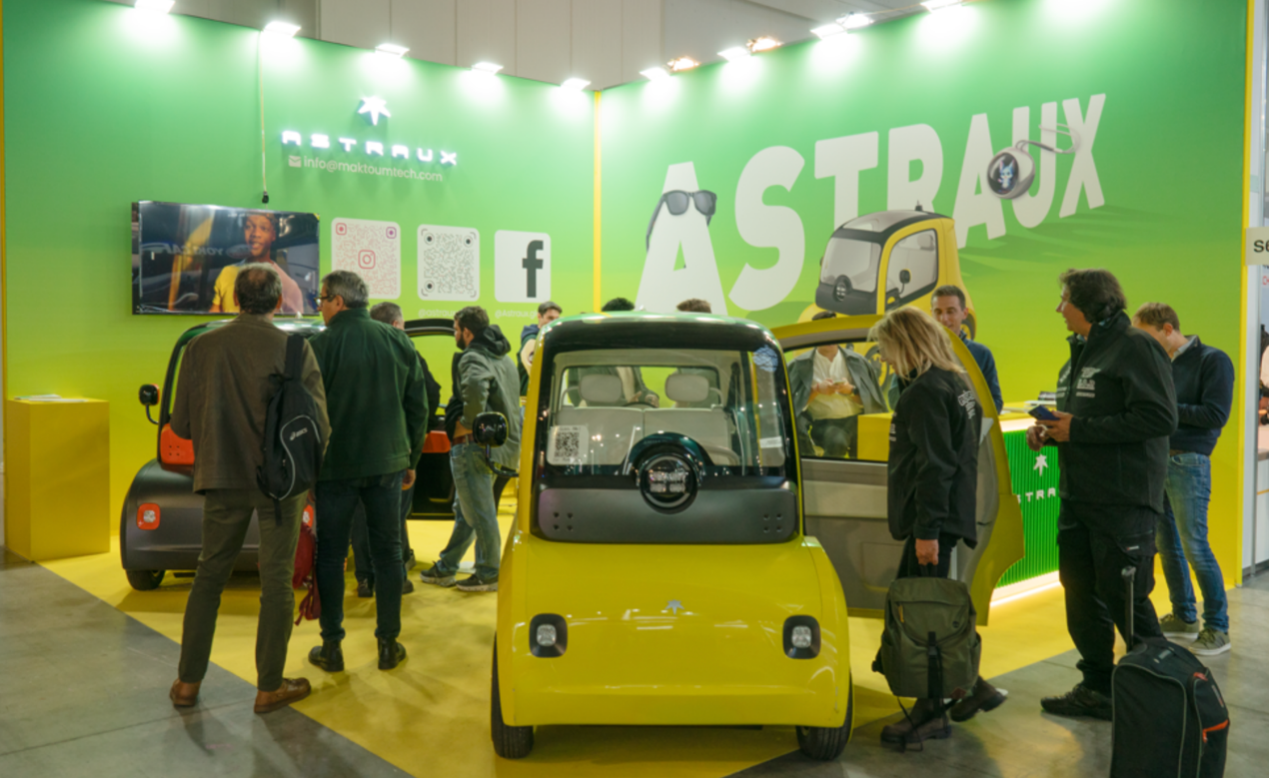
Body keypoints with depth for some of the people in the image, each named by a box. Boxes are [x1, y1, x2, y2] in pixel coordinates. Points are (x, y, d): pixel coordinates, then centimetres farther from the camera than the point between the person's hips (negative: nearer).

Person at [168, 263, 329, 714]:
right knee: (276, 580, 7)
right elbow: (319, 424, -11)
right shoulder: (296, 350, -10)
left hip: (223, 479, 3)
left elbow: (181, 425, -1)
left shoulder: (201, 347, -4)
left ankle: (188, 681, 24)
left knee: (210, 574, 17)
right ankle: (269, 687, 15)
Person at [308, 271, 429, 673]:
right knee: (387, 553, 11)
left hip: (335, 466, -3)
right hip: (387, 464, 3)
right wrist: (411, 459, 15)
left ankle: (332, 647, 14)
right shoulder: (398, 342, 3)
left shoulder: (320, 346, -10)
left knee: (331, 556, 8)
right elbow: (418, 407, 7)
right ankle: (389, 643, 15)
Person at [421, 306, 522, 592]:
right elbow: (510, 400, 26)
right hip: (499, 440, 10)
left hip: (475, 445, -10)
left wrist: (467, 424, -23)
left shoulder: (473, 357, -14)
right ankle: (445, 568, 27)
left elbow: (475, 386, -37)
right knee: (465, 511, 17)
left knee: (480, 514, -1)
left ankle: (489, 574, 8)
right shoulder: (503, 358, 17)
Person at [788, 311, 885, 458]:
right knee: (837, 442, -35)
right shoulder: (801, 365, 7)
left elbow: (869, 400, 11)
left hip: (857, 419, 3)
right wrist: (816, 389, -12)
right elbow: (794, 401, 1)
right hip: (824, 423, -3)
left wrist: (851, 391, -8)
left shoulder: (856, 361, 13)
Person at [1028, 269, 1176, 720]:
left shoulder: (1134, 348, -12)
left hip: (1123, 501, -9)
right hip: (1078, 497, 9)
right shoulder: (1080, 354, 17)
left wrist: (1079, 429, -21)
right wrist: (1050, 431, 4)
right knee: (1081, 596, 14)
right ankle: (1097, 688, 27)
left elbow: (1160, 418, -22)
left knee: (1127, 600, -3)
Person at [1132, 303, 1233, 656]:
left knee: (1194, 546, -5)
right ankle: (1184, 617, 25)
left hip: (1187, 463, -7)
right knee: (1166, 543, 11)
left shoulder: (1213, 361, -7)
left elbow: (1215, 415, -14)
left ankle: (1217, 628, 8)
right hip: (1156, 458, 7)